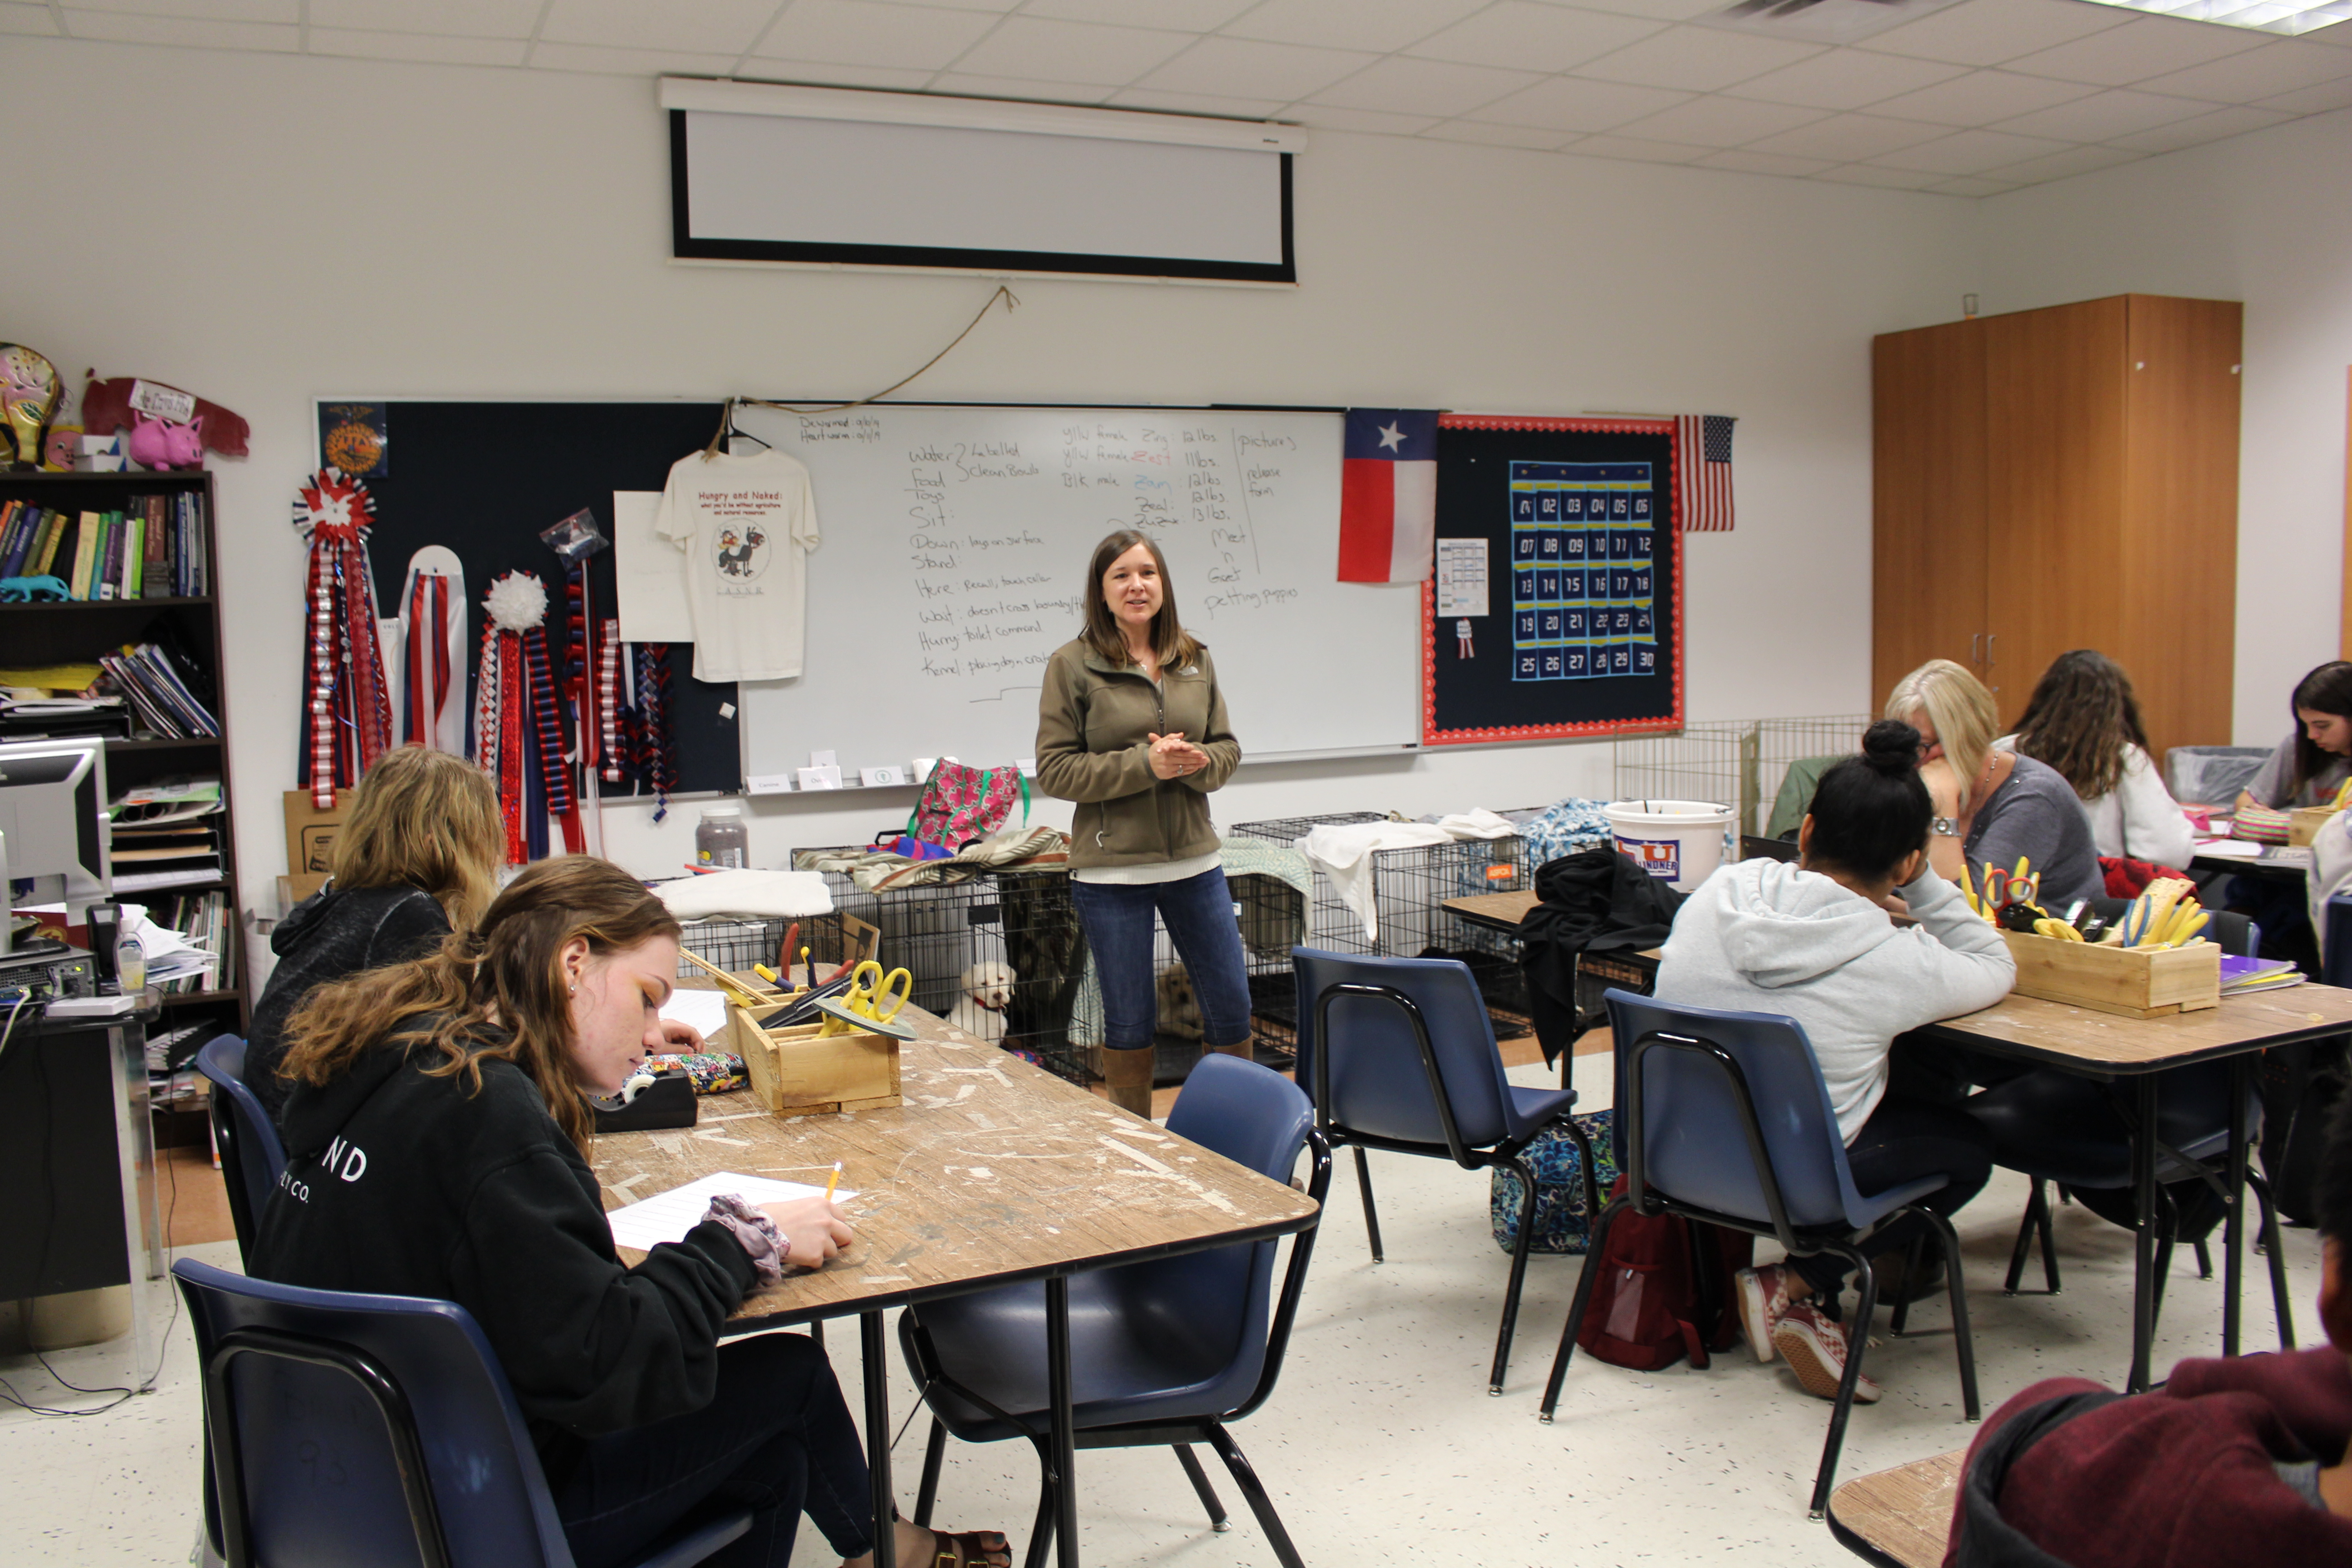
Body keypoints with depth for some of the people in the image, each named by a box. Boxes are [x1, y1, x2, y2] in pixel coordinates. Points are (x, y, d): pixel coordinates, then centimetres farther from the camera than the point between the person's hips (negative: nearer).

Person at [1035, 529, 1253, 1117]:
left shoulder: (1195, 660, 7)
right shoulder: (1073, 665, -6)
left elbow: (1228, 747, 11)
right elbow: (1054, 770, -9)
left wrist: (1197, 760, -12)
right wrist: (1145, 764, -18)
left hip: (1195, 860, 4)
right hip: (1111, 871, -4)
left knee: (1232, 1006, 10)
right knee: (1129, 1019, 8)